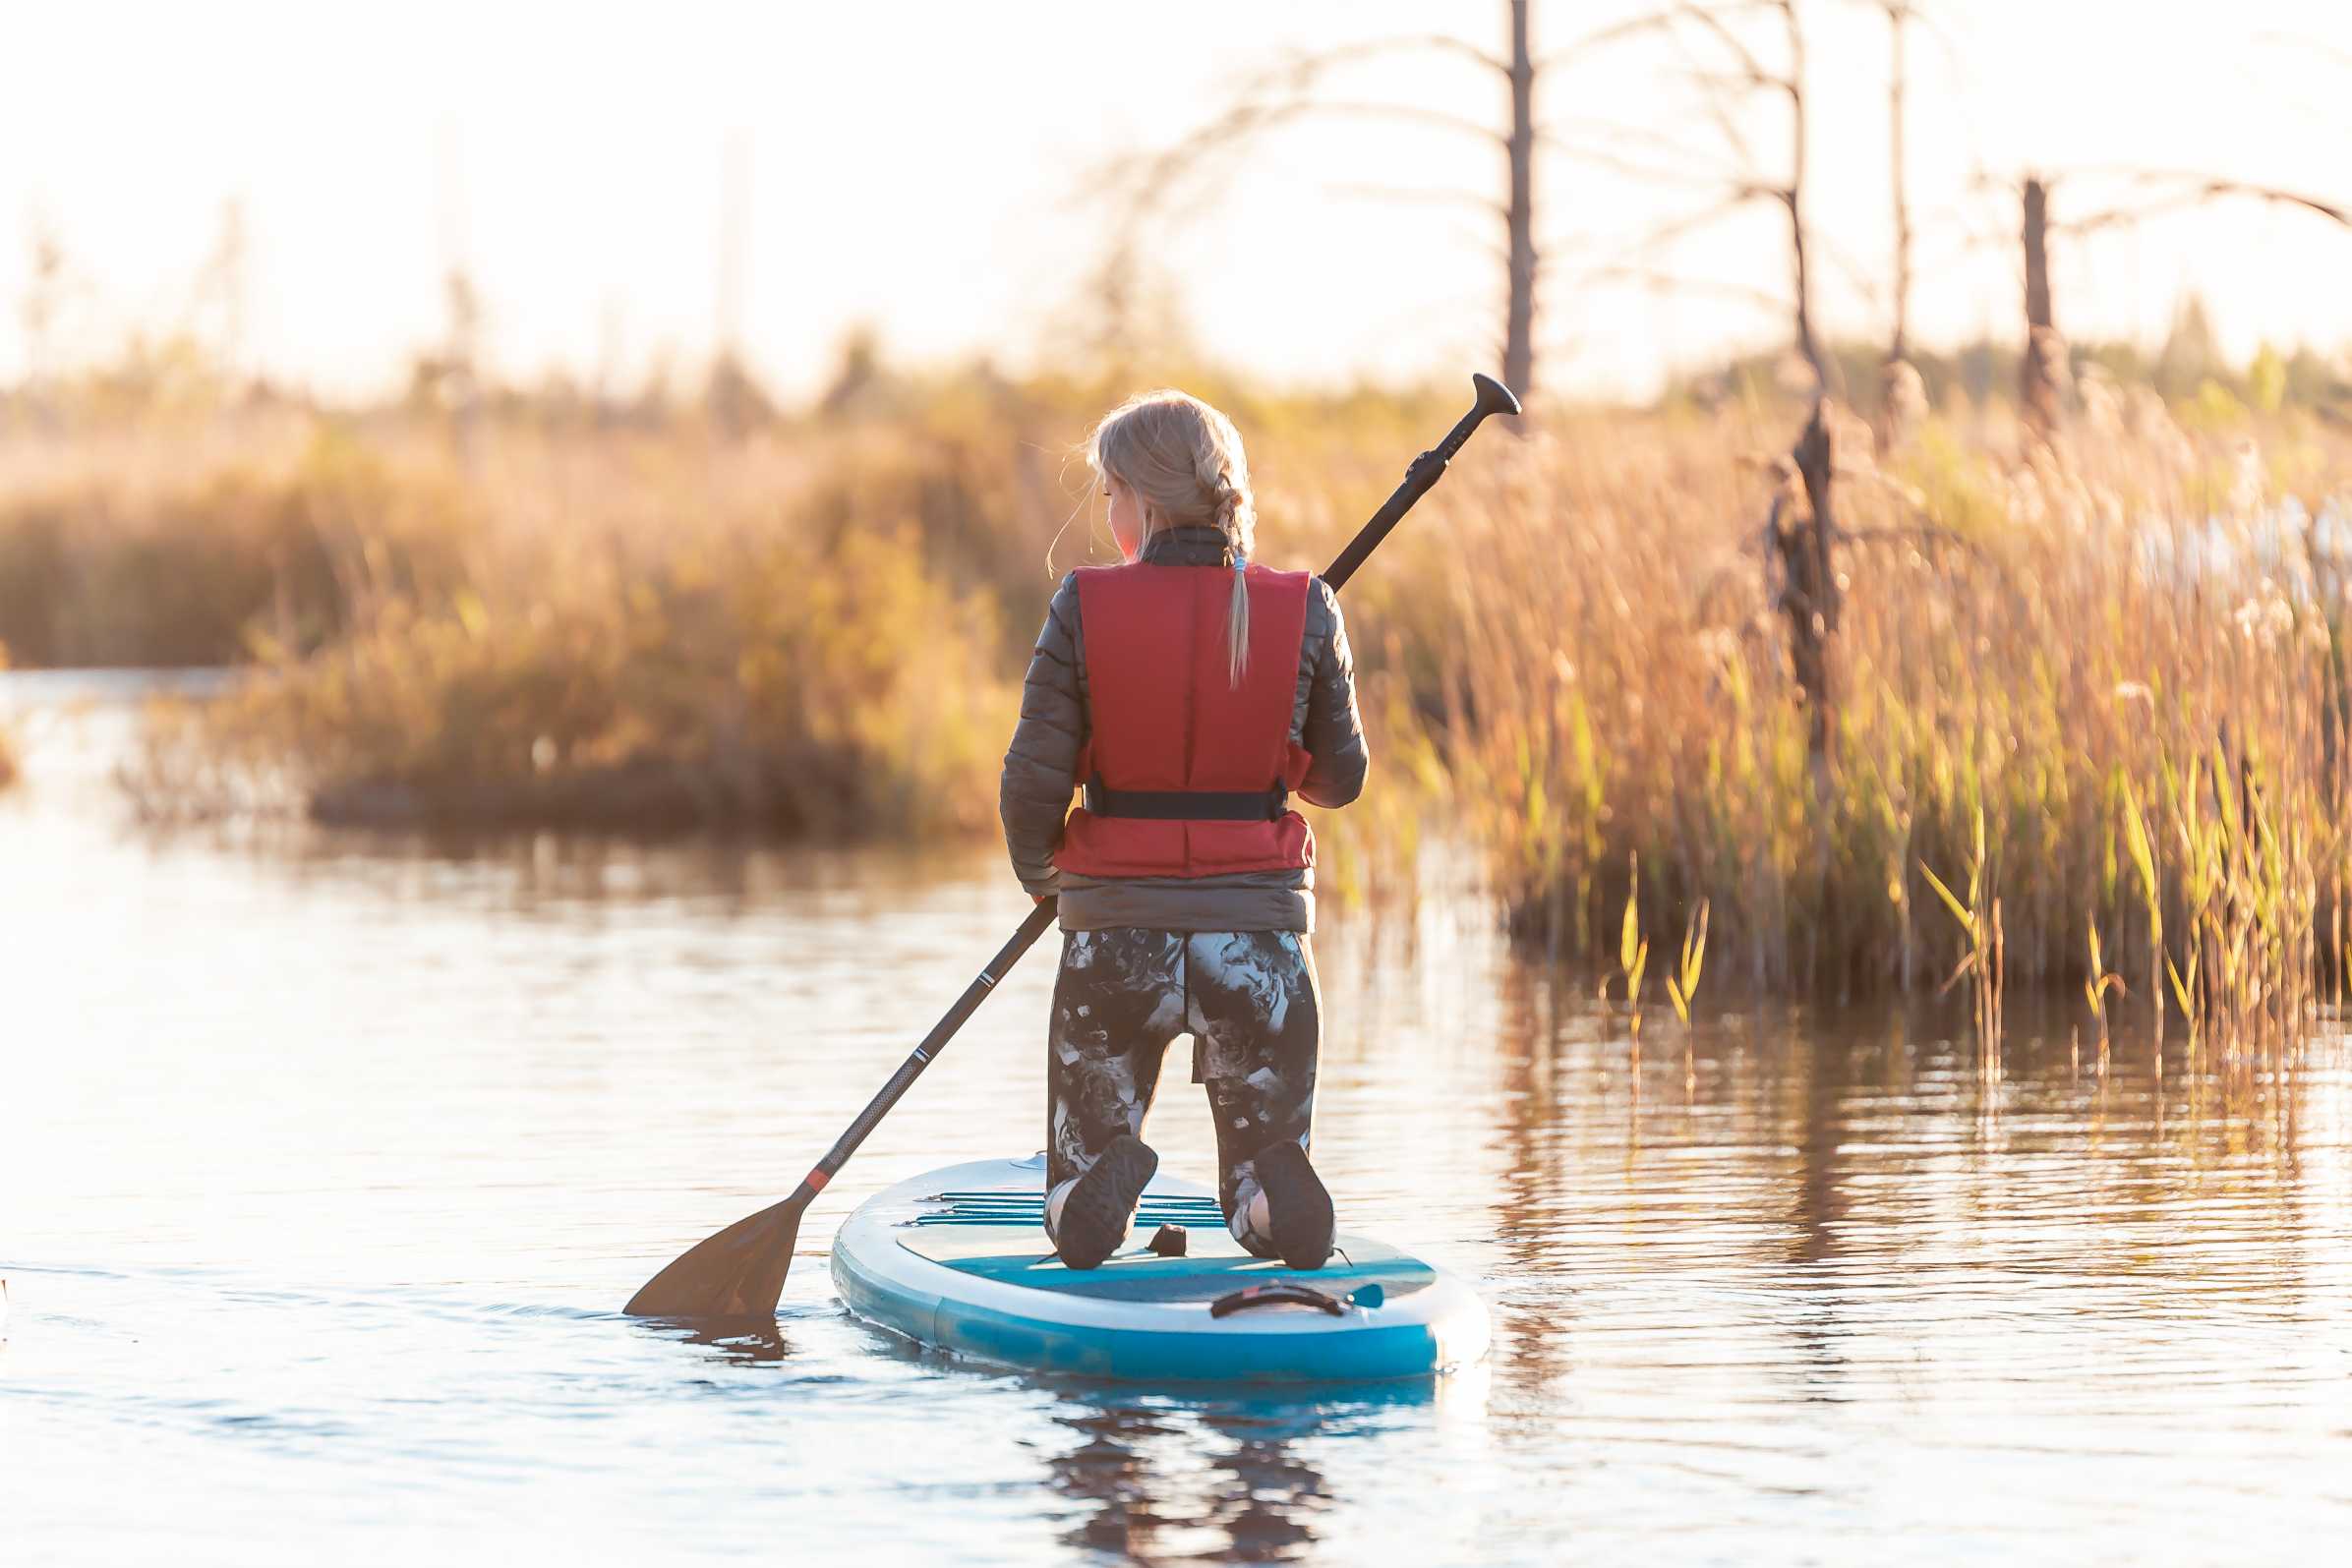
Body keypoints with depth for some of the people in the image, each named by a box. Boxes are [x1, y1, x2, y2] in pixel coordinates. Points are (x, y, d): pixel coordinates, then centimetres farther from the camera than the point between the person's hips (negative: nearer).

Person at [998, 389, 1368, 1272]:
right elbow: (1340, 778, 7)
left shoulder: (1084, 610, -7)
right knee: (1268, 1212, 16)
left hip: (1116, 934, -1)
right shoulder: (1303, 613, -3)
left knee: (1073, 1214, 15)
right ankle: (1275, 1190, -20)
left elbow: (1032, 783, -7)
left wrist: (1041, 872, 15)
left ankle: (1106, 1185, -20)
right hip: (1261, 933, 1)